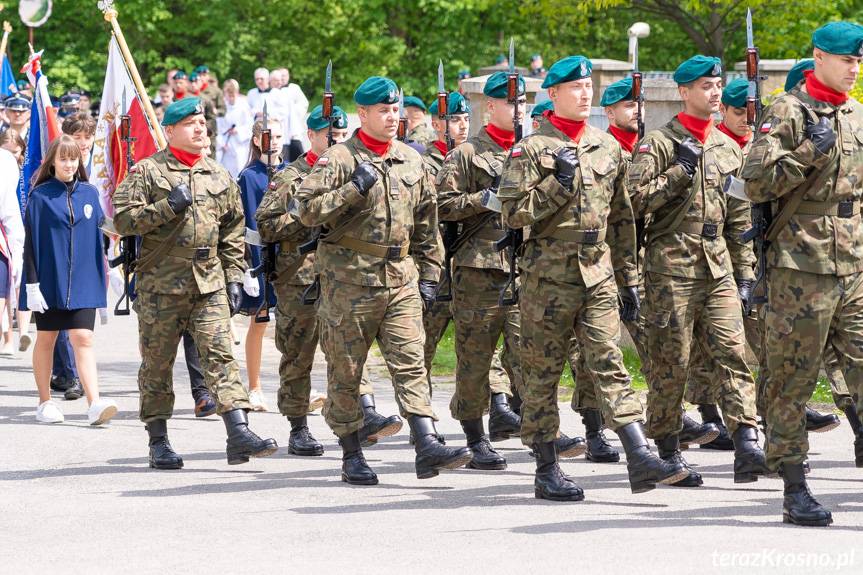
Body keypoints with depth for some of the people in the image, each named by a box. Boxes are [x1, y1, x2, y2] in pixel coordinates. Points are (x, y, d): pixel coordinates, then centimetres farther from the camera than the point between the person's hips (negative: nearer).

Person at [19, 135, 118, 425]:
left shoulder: (89, 193, 6)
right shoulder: (40, 196, -3)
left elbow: (98, 235, 14)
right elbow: (30, 242, -4)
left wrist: (102, 275, 15)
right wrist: (32, 284, -9)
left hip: (83, 282, 1)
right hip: (50, 279, -1)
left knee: (83, 339, -8)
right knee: (46, 339, 9)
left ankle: (95, 404, -18)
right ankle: (45, 403, 19)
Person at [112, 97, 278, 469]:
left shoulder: (219, 177, 14)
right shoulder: (147, 172, 1)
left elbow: (233, 232, 18)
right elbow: (122, 219, -7)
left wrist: (234, 278, 10)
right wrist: (167, 206, -16)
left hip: (209, 283, 3)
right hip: (160, 283, -3)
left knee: (220, 354, -9)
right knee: (157, 362, 4)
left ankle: (239, 433, -16)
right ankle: (158, 442, 14)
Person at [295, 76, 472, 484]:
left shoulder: (412, 161, 13)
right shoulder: (338, 160, -4)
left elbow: (426, 222, 20)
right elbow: (308, 209, -13)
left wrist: (429, 274, 16)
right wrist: (354, 189, -21)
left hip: (401, 279, 4)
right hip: (349, 279, -4)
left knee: (410, 361, -7)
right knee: (346, 370, 3)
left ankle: (427, 447, -16)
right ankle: (351, 456, 11)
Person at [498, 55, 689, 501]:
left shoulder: (607, 147, 13)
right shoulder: (531, 150, -2)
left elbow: (621, 217, 18)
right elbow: (514, 214, -10)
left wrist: (628, 278, 16)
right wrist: (560, 183, -17)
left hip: (598, 274, 4)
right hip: (548, 275, -4)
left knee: (609, 364, -4)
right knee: (543, 372, 2)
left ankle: (640, 458, -13)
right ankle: (546, 471, 8)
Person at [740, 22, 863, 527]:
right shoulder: (789, 112, -4)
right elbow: (755, 183, -12)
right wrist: (809, 152, -18)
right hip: (802, 267, -6)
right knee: (793, 379, 1)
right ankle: (795, 490, 6)